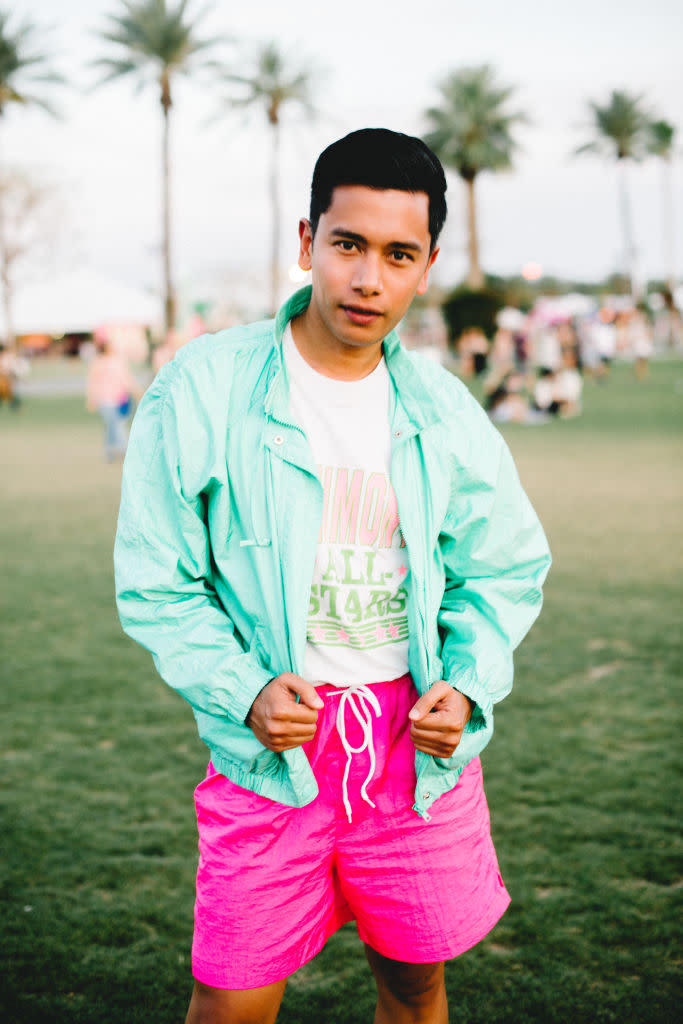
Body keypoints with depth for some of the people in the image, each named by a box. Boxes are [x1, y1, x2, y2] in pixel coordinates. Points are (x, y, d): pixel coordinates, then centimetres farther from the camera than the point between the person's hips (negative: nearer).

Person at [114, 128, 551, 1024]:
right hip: (272, 746, -3)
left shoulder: (444, 411, 2)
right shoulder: (203, 388, -8)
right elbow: (157, 584, -4)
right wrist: (244, 691, -17)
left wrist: (469, 686, -5)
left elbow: (508, 568, 12)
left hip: (421, 743, 3)